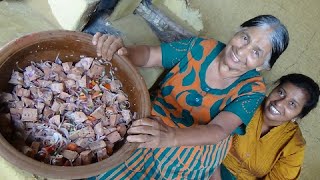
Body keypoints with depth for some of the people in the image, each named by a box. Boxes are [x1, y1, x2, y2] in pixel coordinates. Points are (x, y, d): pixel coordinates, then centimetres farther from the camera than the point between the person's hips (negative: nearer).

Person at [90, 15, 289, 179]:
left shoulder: (252, 89, -12)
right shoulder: (202, 48, -7)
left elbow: (219, 131, -26)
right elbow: (149, 55, -5)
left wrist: (171, 136, -46)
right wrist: (122, 50, -29)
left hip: (193, 154, -1)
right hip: (151, 128, 2)